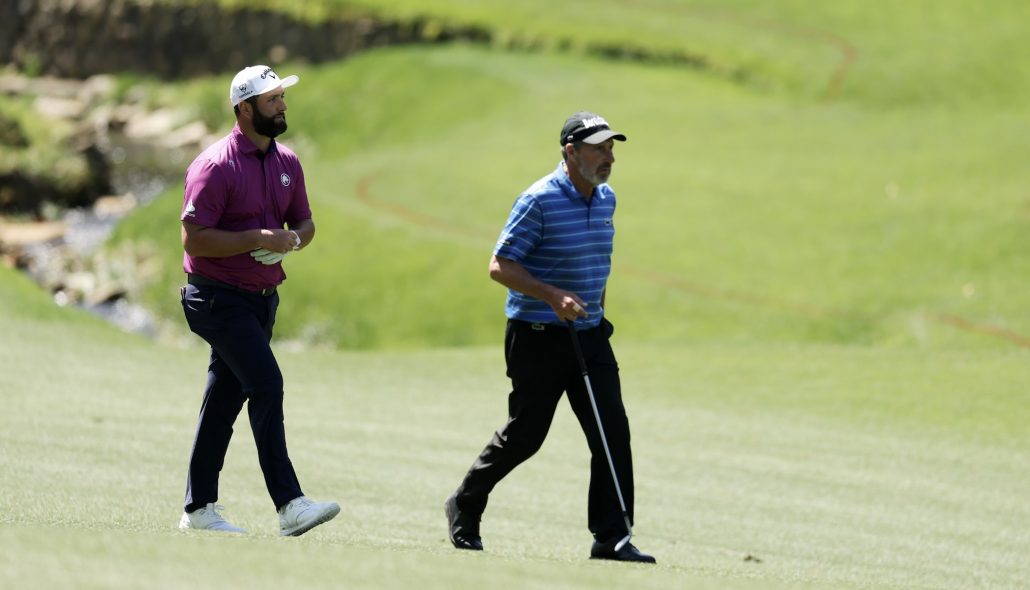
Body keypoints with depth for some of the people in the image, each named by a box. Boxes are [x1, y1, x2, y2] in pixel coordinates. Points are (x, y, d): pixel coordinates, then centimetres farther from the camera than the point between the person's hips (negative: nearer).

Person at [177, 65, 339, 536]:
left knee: (225, 400, 13)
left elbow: (304, 222, 18)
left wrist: (292, 240, -6)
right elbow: (194, 238, -20)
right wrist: (258, 239, -24)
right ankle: (289, 505, -24)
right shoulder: (216, 166, -16)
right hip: (219, 298, -8)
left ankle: (199, 509, 21)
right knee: (266, 383, -20)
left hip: (263, 298, 8)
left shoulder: (287, 162, 9)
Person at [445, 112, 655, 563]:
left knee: (613, 432, -6)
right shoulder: (539, 200, -15)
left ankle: (611, 538, -4)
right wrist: (553, 297, -25)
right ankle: (464, 507, 24)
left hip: (589, 335, 6)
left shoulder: (606, 199, 9)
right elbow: (500, 266, -16)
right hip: (538, 336, -6)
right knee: (524, 436, 2)